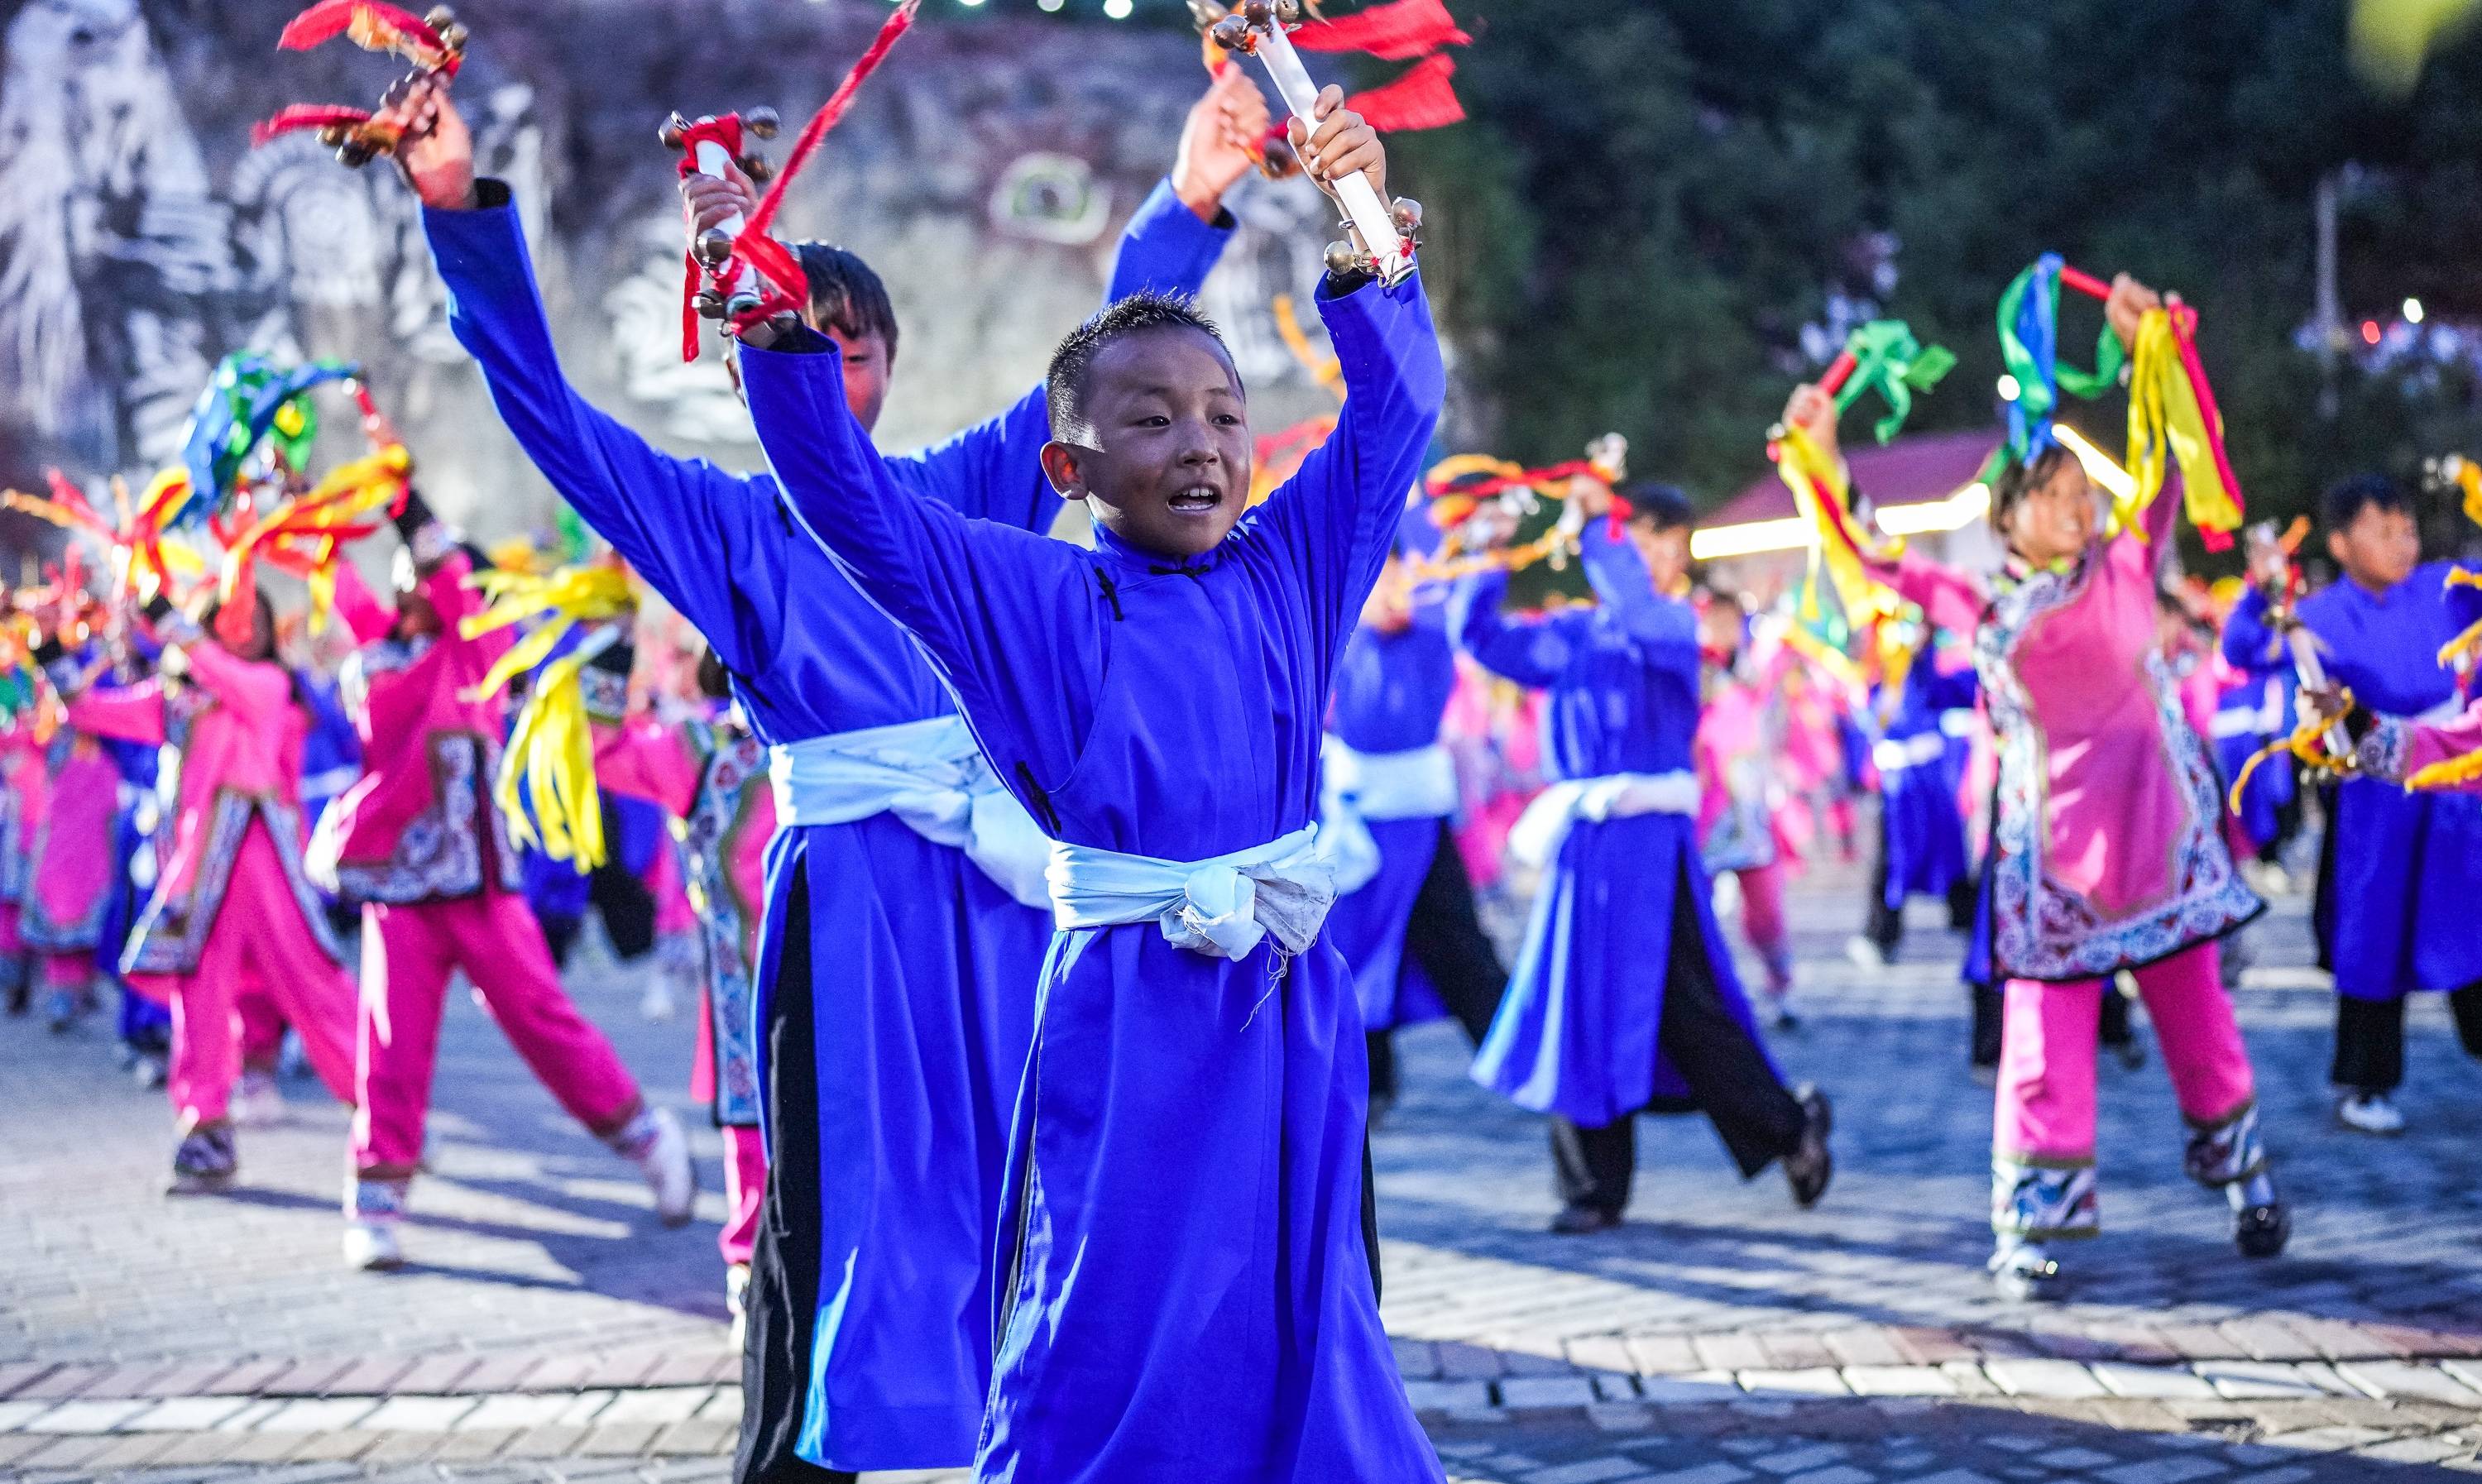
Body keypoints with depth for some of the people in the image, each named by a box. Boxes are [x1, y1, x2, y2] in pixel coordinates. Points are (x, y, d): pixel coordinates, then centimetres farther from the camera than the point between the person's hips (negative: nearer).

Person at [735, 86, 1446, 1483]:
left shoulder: (1289, 572, 8)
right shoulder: (1034, 599, -2)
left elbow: (1397, 406, 10)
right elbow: (850, 494, -10)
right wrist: (777, 324, -21)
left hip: (1292, 1014, 4)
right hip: (1129, 1018, -4)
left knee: (1309, 1327, 13)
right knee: (1115, 1335, -2)